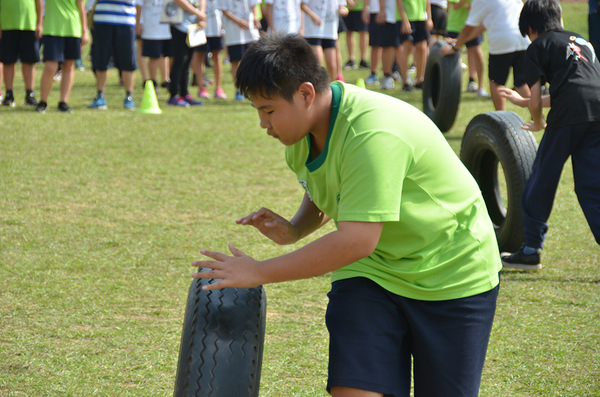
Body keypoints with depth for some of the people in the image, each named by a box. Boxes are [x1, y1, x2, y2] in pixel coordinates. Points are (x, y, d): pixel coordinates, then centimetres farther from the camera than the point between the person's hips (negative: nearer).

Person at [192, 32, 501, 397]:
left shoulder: (373, 134, -32)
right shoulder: (305, 130, -3)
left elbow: (358, 240, -36)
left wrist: (259, 273, -31)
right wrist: (292, 230, -5)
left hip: (452, 276, -6)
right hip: (371, 272, 6)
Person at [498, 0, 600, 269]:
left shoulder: (538, 48, 12)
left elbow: (536, 103, 7)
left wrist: (539, 124, 29)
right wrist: (522, 101, 49)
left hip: (569, 115, -5)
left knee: (542, 181, 10)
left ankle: (531, 251, 18)